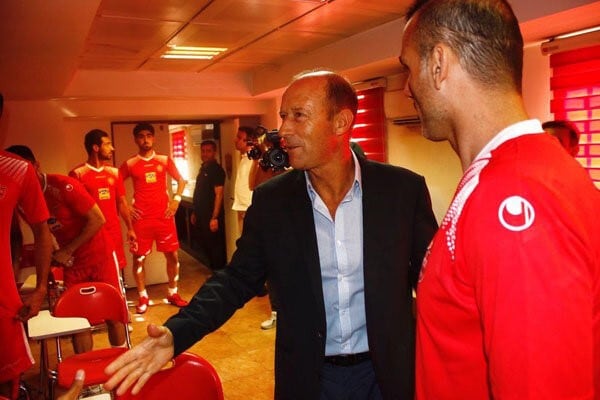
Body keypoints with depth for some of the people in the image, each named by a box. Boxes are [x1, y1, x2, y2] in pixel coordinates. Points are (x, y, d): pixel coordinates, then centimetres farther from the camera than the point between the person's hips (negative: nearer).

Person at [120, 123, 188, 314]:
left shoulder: (165, 160, 6)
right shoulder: (129, 164, 2)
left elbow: (181, 180, 12)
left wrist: (176, 200, -1)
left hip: (164, 216, 1)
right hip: (141, 218, -1)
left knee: (172, 255, 4)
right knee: (139, 258, 2)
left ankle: (173, 293, 21)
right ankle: (143, 297, 17)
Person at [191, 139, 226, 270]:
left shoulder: (217, 169, -13)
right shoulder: (203, 168, 14)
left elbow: (219, 194, -19)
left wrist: (215, 218, -23)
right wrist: (195, 212, 18)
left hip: (212, 216, -9)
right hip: (201, 216, 9)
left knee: (216, 246, -1)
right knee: (204, 244, 17)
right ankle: (212, 268, 30)